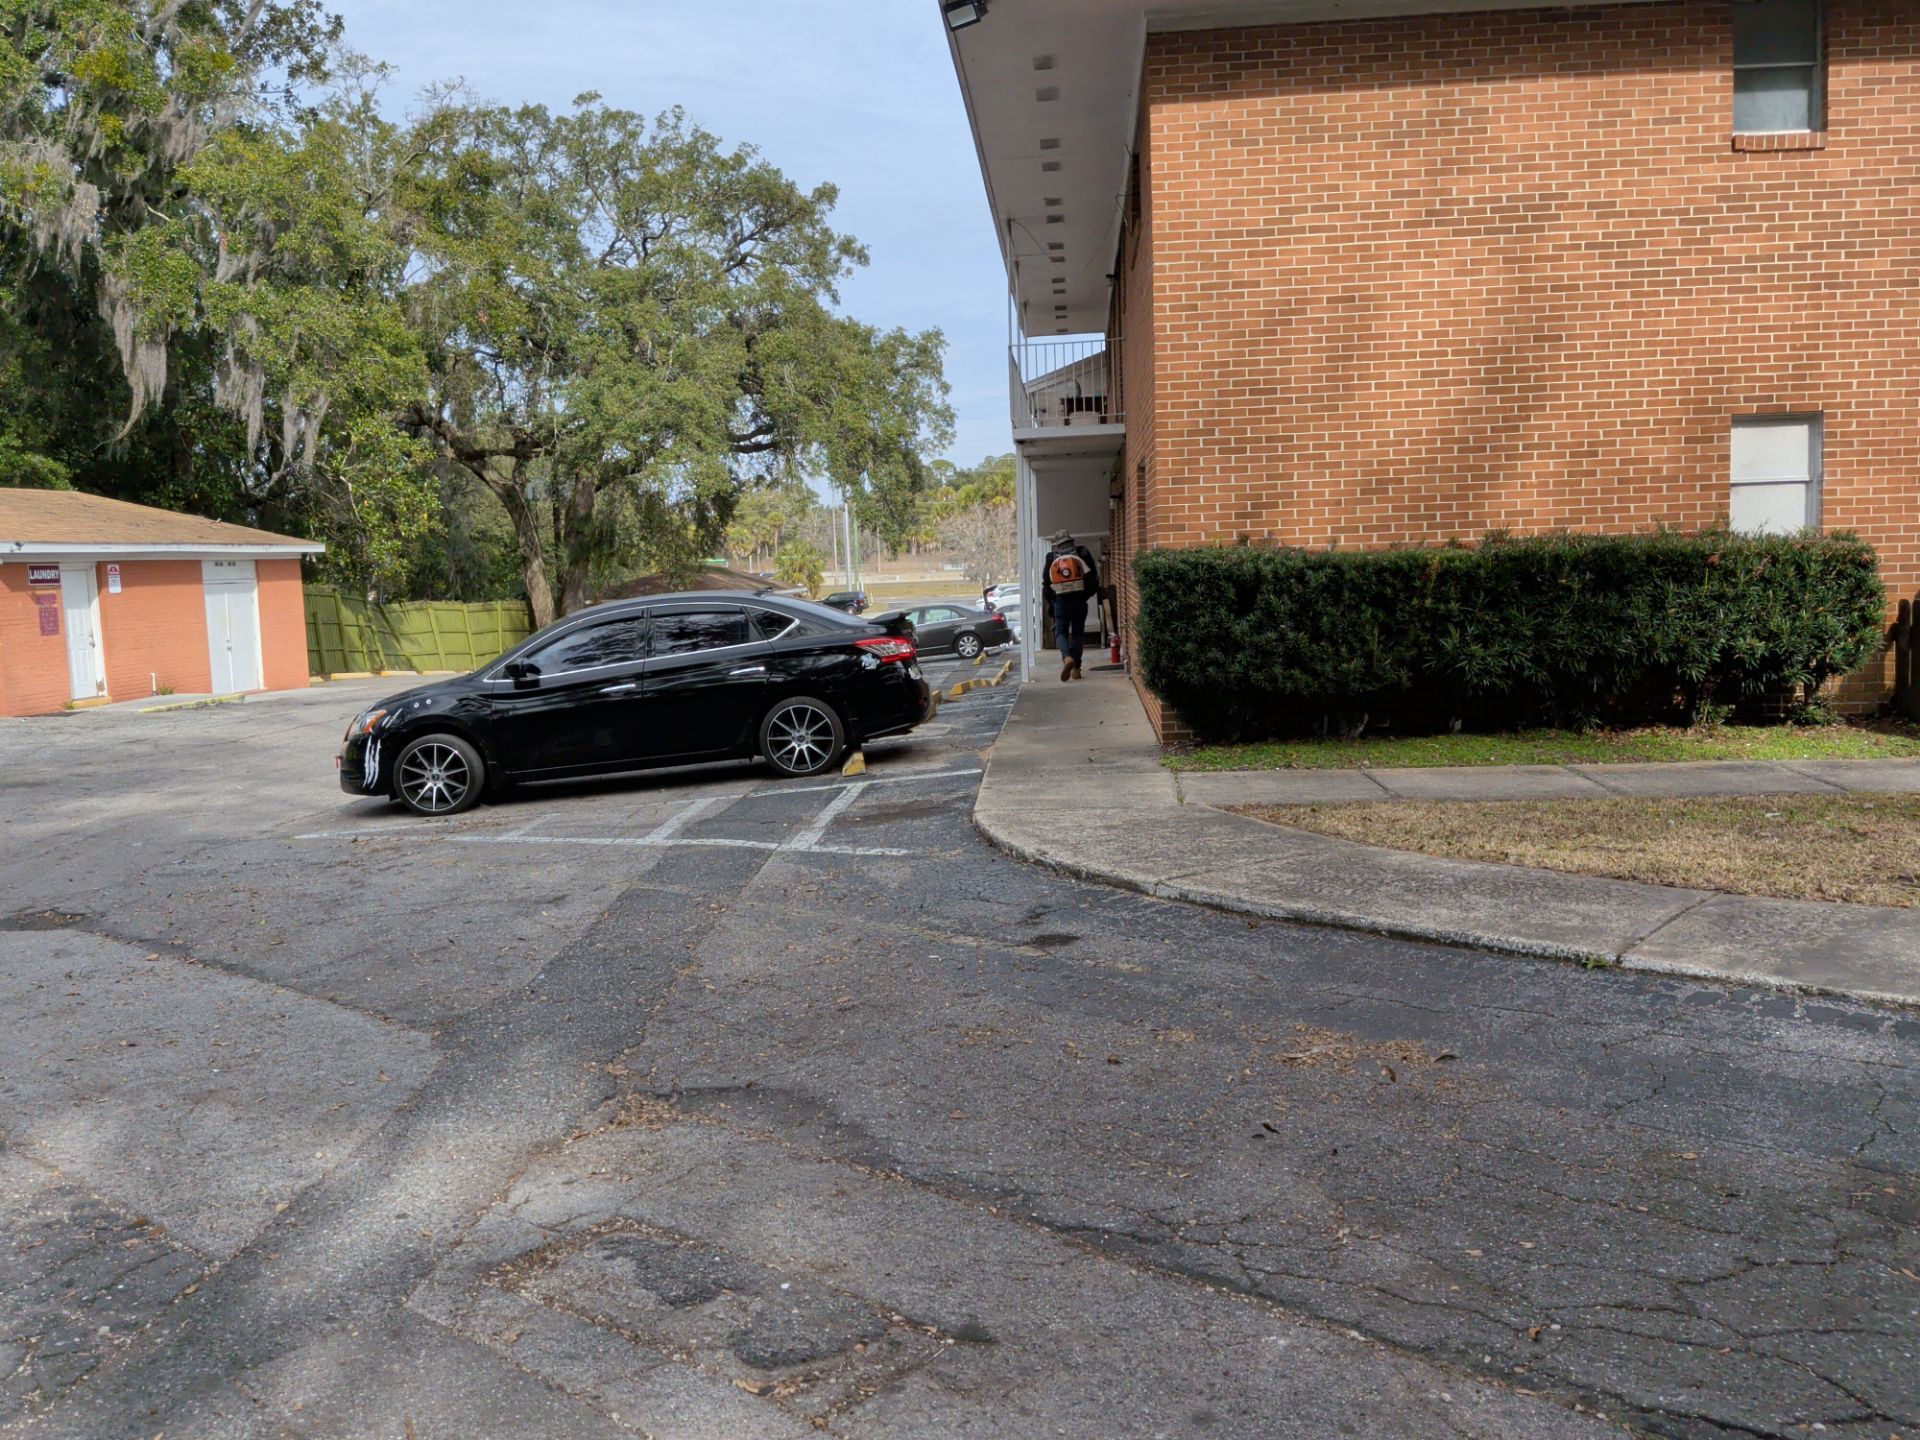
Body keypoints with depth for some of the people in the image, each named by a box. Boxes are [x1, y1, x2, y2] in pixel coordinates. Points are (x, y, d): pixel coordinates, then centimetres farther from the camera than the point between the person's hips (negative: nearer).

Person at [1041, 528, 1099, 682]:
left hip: (1060, 601, 0)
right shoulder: (1082, 554, 3)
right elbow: (1093, 579, 1)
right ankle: (1076, 668, 5)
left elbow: (1046, 583, 8)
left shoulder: (1051, 559, 5)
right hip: (1079, 601, 1)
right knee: (1077, 634, 10)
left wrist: (1049, 605, 18)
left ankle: (1067, 657, -23)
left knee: (1061, 632, 6)